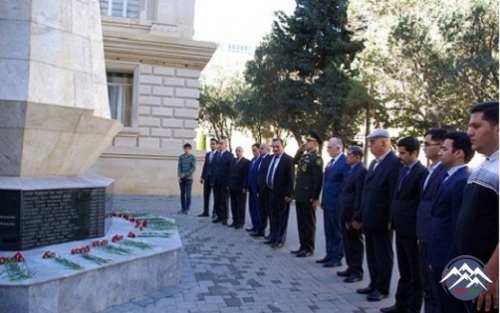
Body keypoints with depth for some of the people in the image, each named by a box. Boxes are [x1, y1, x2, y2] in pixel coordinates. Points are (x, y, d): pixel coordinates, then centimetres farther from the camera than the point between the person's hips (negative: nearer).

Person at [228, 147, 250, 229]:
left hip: (240, 188, -6)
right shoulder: (233, 161, 12)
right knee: (233, 206, 10)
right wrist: (228, 184, 7)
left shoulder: (246, 162, -7)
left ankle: (240, 223, 11)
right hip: (232, 187, 6)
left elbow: (246, 175, -11)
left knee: (241, 206, 3)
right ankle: (235, 221, 18)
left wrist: (244, 187, -15)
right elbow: (230, 173, 12)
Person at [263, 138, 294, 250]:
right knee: (273, 216, 17)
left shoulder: (288, 159, -14)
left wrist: (289, 194, -19)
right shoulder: (271, 158, 10)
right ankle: (273, 237, 29)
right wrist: (267, 189, 10)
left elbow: (291, 178, -17)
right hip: (271, 192, 8)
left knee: (282, 217, 4)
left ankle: (280, 240, 12)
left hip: (282, 194, -8)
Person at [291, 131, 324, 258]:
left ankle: (309, 249, 10)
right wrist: (299, 151, 13)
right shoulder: (305, 156, 12)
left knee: (308, 223, 1)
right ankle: (303, 246, 24)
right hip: (300, 195, 9)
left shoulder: (316, 158, -15)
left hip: (308, 197, -9)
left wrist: (315, 197, -19)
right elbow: (294, 161, 31)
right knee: (301, 222, 14)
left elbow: (318, 179, -19)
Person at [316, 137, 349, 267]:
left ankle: (337, 258, 11)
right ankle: (330, 255, 24)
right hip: (328, 203, 9)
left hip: (337, 204, -9)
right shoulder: (330, 162, 14)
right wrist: (323, 200, 15)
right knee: (329, 231, 15)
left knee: (337, 232, 2)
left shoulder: (345, 162, -15)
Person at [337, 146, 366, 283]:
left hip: (353, 215, -9)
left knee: (356, 244, 3)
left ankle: (357, 272, 13)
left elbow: (360, 196, -20)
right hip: (346, 214, 9)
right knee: (348, 243, 17)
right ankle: (351, 268, 28)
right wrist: (343, 213, 15)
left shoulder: (361, 171, -17)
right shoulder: (352, 170, 14)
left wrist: (357, 217, -21)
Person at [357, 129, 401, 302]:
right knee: (371, 254, 17)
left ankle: (382, 289, 17)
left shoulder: (394, 163, -15)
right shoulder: (374, 163, 14)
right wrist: (362, 214, 14)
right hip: (369, 218, 9)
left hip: (381, 219, -9)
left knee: (383, 255, 5)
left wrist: (391, 220, -18)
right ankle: (374, 284, 29)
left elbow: (394, 194, -18)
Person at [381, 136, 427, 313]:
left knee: (416, 274, 7)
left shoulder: (422, 172, -15)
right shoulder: (403, 170, 11)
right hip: (401, 229, 9)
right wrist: (392, 220, 13)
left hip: (413, 231, -8)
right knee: (404, 272, 19)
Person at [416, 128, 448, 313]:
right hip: (426, 238, 9)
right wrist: (421, 235, 15)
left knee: (438, 290, 4)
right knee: (427, 287, 19)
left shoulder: (447, 172, -18)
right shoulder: (430, 171, 13)